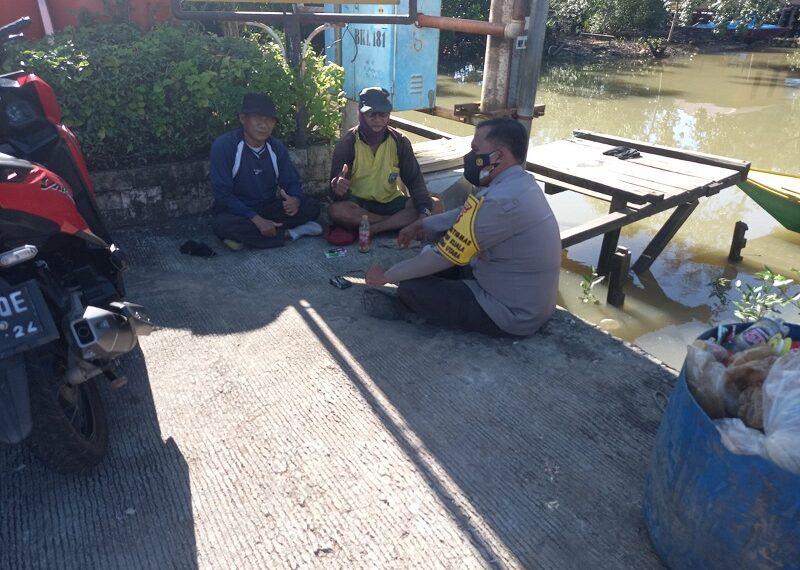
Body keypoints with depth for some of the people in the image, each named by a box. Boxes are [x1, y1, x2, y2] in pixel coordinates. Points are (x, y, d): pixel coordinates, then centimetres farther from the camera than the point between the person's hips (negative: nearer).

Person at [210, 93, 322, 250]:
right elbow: (223, 194, -20)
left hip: (269, 209, 4)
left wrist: (295, 200, -26)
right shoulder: (224, 145, -17)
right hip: (237, 212, -4)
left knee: (312, 207, -14)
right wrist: (257, 219, -31)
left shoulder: (277, 147, -1)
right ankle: (289, 233, -22)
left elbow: (292, 183, 1)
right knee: (222, 224, -38)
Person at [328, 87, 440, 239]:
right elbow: (336, 185, -16)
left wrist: (424, 211, -27)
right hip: (359, 204, -2)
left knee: (435, 206, -20)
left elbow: (414, 179, -8)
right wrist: (337, 188, -44)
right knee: (335, 211, -36)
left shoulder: (399, 141, -4)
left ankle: (371, 229, -24)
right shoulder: (347, 143, -11)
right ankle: (400, 222, -22)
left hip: (392, 202, 3)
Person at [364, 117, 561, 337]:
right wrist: (423, 225, 23)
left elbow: (444, 256, -22)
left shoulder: (499, 201, -30)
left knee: (411, 287, -6)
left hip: (511, 313, -9)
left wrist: (387, 275, -9)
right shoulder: (520, 183, 1)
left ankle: (406, 309, 22)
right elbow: (468, 215, 19)